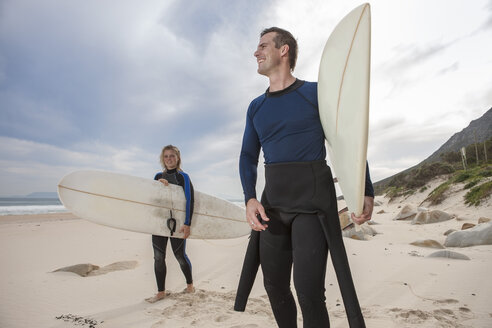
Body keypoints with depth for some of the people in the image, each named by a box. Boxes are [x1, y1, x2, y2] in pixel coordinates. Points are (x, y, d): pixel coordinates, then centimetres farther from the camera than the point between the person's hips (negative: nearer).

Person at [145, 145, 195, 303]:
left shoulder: (183, 177, -4)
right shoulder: (159, 176, 12)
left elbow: (189, 200, -11)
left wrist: (187, 224, -18)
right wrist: (157, 183, -13)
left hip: (177, 222, -4)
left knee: (180, 255, 3)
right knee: (158, 256, 3)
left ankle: (190, 285, 26)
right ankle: (161, 292, 14)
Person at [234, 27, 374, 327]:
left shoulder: (316, 93, 1)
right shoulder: (256, 107, 14)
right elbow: (248, 158, 11)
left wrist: (366, 192, -12)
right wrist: (250, 199, -6)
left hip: (313, 200, -5)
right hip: (273, 203, 5)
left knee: (308, 289, -12)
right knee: (275, 285, 10)